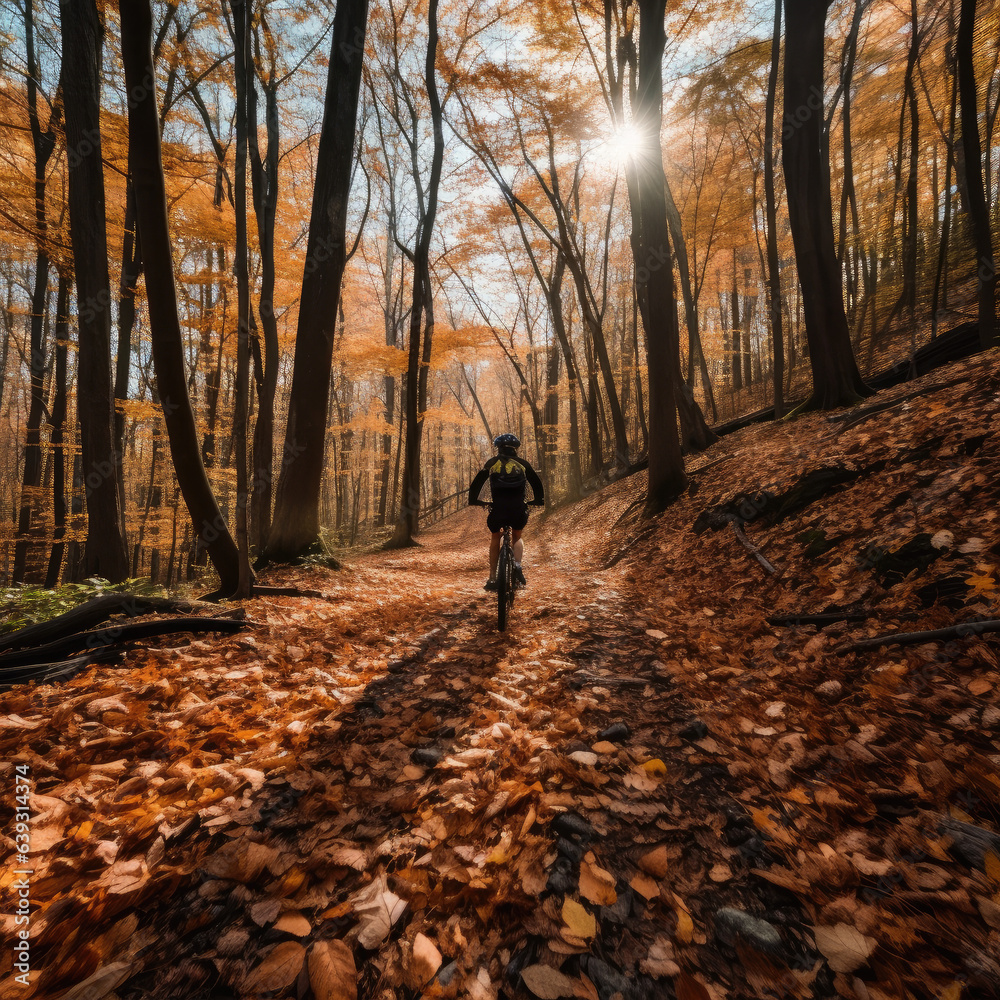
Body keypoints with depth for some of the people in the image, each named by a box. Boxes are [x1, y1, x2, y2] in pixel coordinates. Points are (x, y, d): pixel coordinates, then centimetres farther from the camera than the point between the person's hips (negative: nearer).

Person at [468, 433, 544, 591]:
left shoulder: (492, 463, 13)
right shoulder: (523, 464, 14)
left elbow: (477, 483, 14)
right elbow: (537, 483, 18)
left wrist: (473, 500, 27)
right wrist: (538, 500, 32)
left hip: (498, 508, 0)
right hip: (518, 508, 1)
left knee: (495, 538, 23)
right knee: (517, 536, 27)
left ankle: (492, 579, 18)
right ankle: (517, 566, 2)